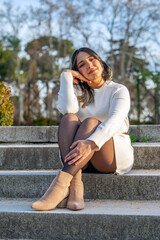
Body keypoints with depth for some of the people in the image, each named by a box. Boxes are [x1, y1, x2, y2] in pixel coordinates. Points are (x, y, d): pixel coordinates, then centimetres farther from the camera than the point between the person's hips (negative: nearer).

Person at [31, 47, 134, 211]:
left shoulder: (118, 90, 2)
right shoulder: (77, 91, 13)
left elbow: (115, 120, -20)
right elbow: (67, 109, -12)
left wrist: (91, 143, -38)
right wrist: (66, 77, -6)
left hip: (117, 156, -3)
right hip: (82, 158, 3)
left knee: (91, 122, -31)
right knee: (69, 118, -25)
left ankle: (60, 184, -47)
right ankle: (75, 185, -45)